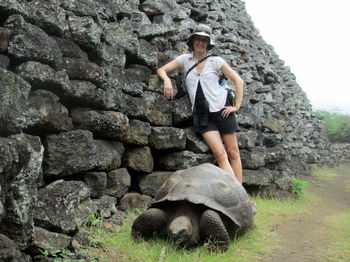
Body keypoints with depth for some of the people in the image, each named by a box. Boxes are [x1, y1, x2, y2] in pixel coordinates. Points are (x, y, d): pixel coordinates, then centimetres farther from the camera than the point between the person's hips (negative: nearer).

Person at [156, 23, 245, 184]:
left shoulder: (216, 61, 5)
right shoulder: (185, 59, 11)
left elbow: (238, 81, 6)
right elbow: (161, 70, 10)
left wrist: (236, 106, -2)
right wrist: (167, 80, -12)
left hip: (221, 110, 0)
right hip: (202, 115, 0)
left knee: (233, 153, -1)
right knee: (221, 155, -13)